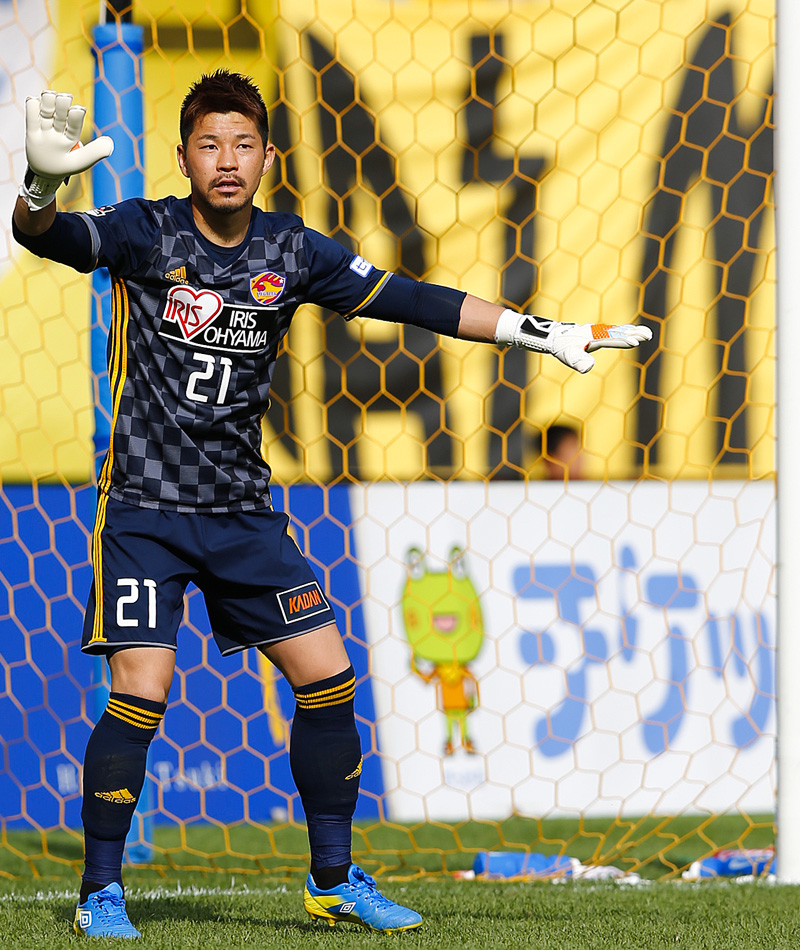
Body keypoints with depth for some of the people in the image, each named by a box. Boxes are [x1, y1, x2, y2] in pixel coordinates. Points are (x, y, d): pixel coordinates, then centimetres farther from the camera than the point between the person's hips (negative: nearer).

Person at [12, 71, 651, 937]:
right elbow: (49, 238, -25)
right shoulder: (145, 233, -9)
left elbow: (411, 301, 6)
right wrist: (41, 184, -49)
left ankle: (334, 881, 18)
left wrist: (540, 334, 3)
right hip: (145, 506, -4)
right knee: (139, 695, -14)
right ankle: (100, 891, 3)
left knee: (327, 677, 2)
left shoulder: (292, 253, 2)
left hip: (243, 508, 5)